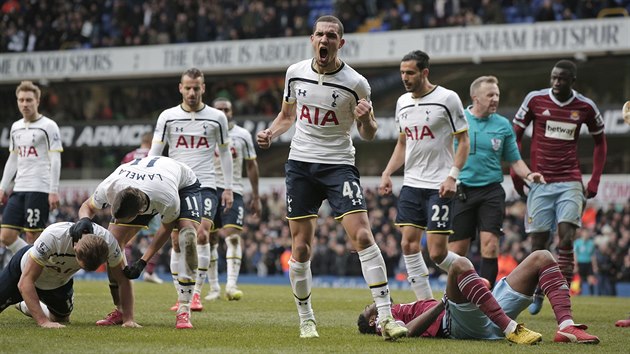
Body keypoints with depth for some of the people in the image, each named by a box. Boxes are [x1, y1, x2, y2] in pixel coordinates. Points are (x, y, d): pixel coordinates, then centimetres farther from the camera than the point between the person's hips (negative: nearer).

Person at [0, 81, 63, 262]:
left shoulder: (48, 126, -4)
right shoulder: (16, 127, 16)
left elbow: (55, 160, -8)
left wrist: (54, 191, -15)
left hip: (39, 190, -7)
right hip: (19, 190, 7)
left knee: (32, 237, -8)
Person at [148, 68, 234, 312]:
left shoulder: (217, 117, 4)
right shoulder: (167, 117, 3)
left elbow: (225, 152, 13)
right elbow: (154, 153, 5)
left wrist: (228, 188, 10)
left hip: (205, 185, -1)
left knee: (202, 235, -17)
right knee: (178, 242, -1)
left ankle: (196, 293, -10)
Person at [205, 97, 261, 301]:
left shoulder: (242, 135, 7)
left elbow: (251, 166, 13)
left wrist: (256, 197, 12)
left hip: (234, 191, 0)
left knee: (233, 237, -15)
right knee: (210, 240, 3)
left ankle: (231, 286, -21)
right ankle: (214, 288, 12)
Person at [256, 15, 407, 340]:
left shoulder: (355, 83, -7)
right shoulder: (295, 73, 2)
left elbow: (368, 134, 1)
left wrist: (366, 119, -21)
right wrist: (270, 134, 0)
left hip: (339, 165, -3)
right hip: (300, 164, 3)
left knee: (362, 236, -17)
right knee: (300, 249, 2)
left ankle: (385, 318, -15)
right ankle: (306, 320, 19)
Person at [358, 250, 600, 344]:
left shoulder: (404, 310, 39)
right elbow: (409, 331, -8)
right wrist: (444, 302, -10)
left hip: (489, 318, 9)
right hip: (462, 325, -9)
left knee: (542, 258, 3)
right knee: (460, 264, -34)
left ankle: (566, 326, -23)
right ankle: (512, 330, -39)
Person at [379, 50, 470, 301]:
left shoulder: (447, 98, -7)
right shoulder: (402, 102, 12)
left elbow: (463, 141, -5)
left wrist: (452, 176, -15)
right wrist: (387, 173, 10)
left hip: (439, 187, -6)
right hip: (411, 184, 6)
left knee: (437, 253, -10)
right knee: (409, 244, -2)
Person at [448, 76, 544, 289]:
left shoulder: (503, 125, 6)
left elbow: (515, 160, 12)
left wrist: (528, 174, -7)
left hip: (491, 191, 1)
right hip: (461, 191, -1)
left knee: (490, 247, -10)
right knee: (456, 251, 2)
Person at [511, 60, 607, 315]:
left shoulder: (585, 107, 2)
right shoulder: (535, 100, -1)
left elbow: (600, 142, 15)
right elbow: (515, 134, 9)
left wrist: (594, 181, 9)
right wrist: (516, 171, 1)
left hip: (570, 183, 0)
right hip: (540, 182, 0)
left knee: (566, 238, -14)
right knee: (538, 242, 2)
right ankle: (537, 294, 21)